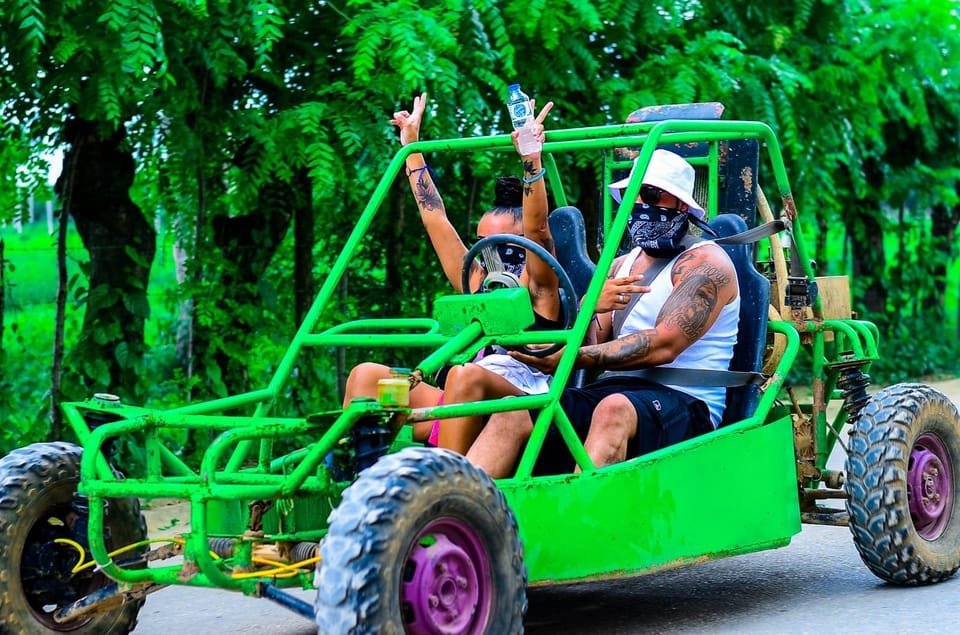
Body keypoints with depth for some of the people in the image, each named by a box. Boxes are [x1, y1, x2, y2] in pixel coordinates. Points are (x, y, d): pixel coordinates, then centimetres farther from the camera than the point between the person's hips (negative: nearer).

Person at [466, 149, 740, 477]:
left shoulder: (705, 263, -2)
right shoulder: (621, 265, 22)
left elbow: (662, 345, -16)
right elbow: (592, 338, 11)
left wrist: (569, 357, -22)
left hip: (683, 404, -7)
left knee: (614, 409, -39)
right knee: (513, 411, -16)